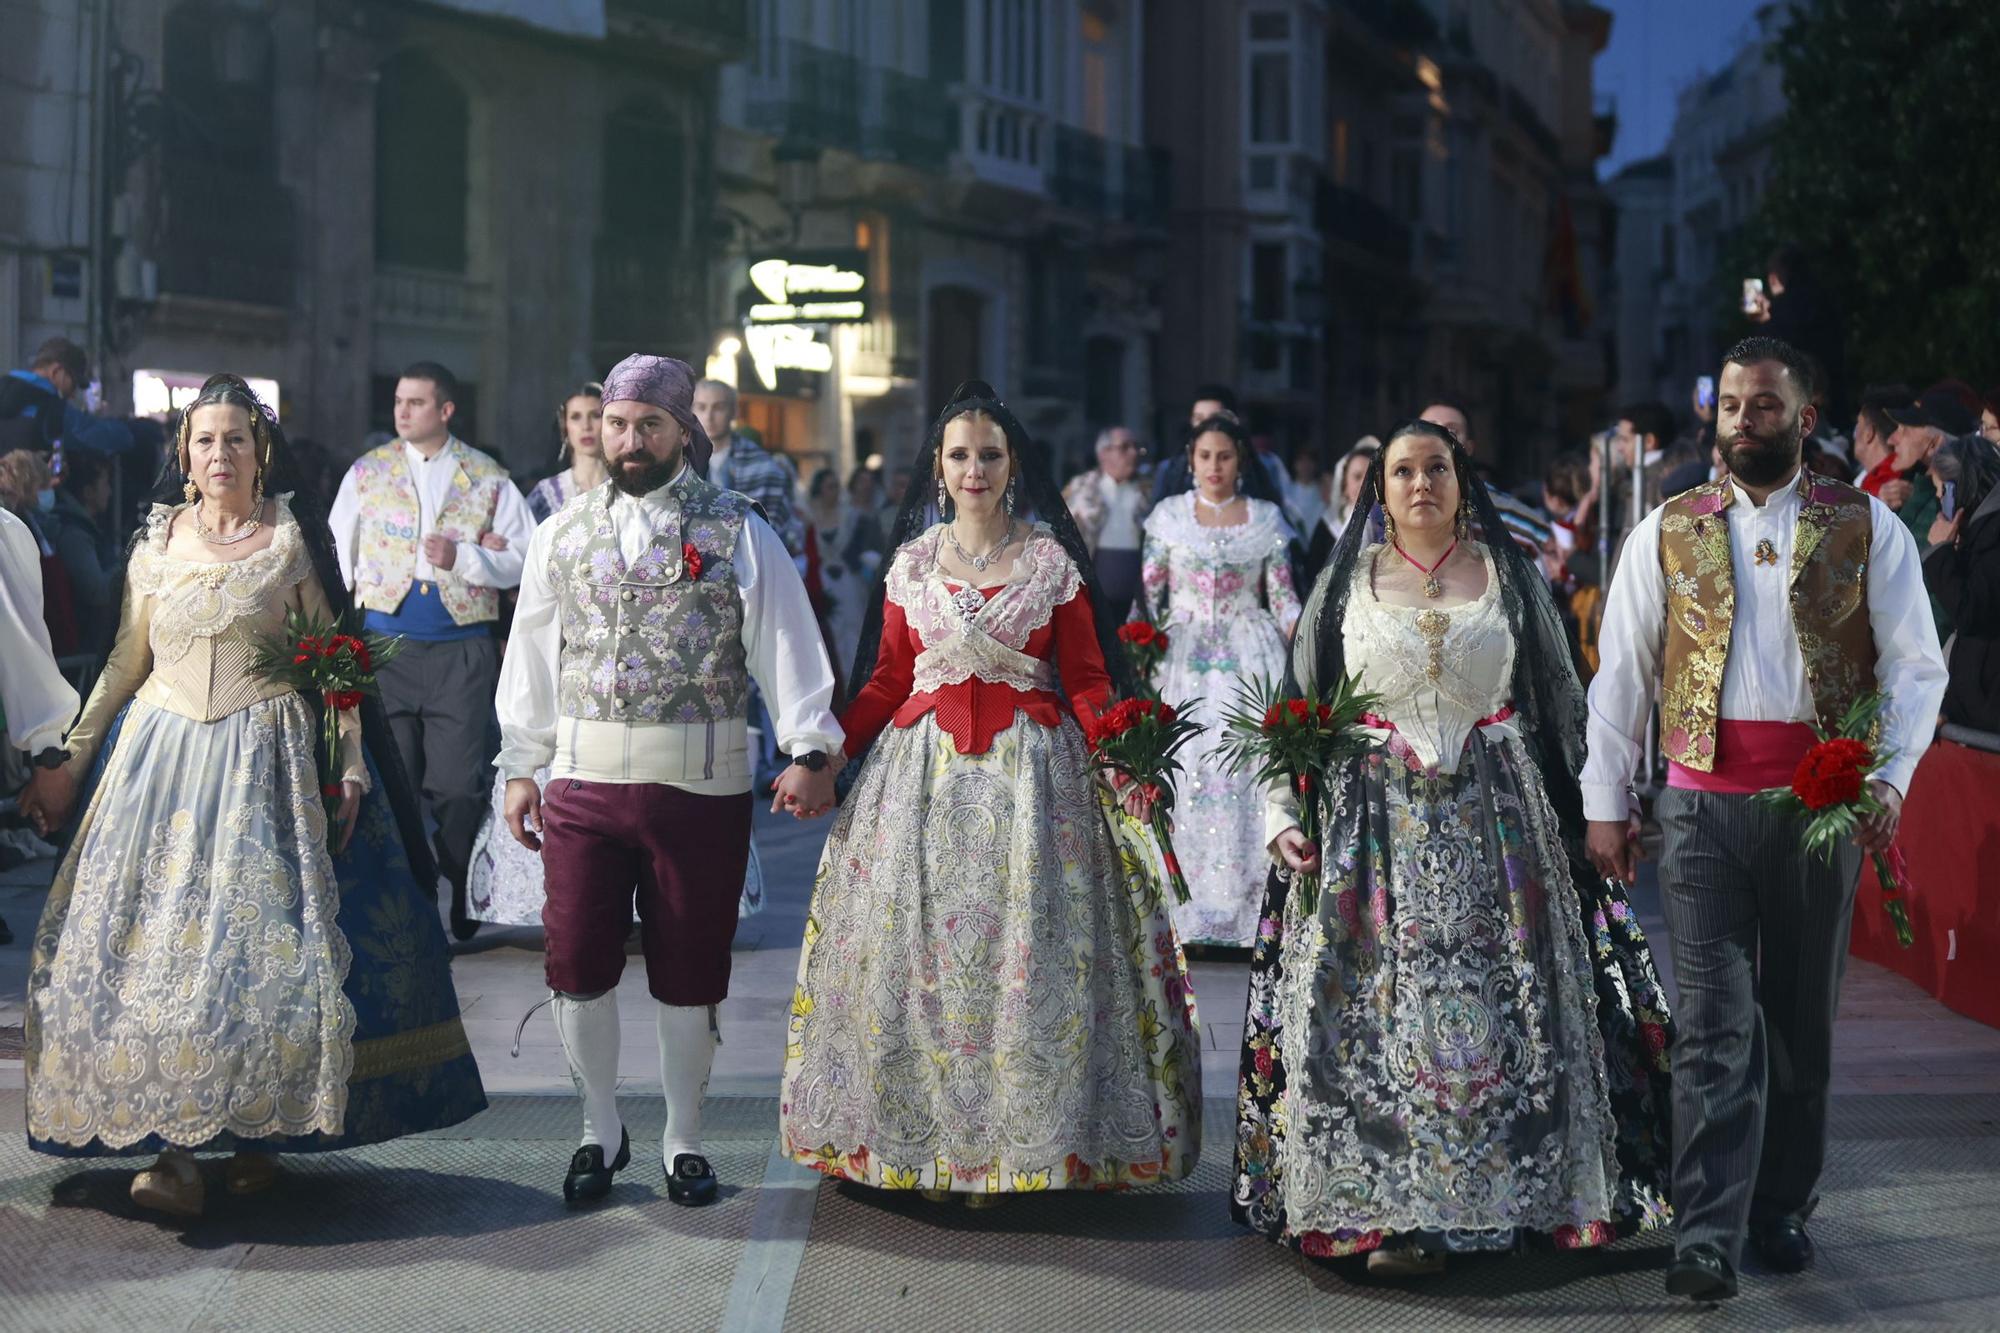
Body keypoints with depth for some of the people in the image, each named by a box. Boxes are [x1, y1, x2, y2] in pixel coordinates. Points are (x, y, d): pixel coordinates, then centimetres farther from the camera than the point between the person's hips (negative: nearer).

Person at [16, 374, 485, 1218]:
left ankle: (256, 1133, 8)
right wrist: (69, 762, 13)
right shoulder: (156, 540, 9)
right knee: (155, 940, -4)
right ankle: (174, 1148, -2)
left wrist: (349, 764, -6)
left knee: (264, 941, -5)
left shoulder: (295, 538, 2)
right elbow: (125, 663, 15)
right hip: (162, 751, 3)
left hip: (268, 760, -2)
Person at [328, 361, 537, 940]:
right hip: (386, 640, 2)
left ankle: (457, 904, 9)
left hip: (462, 647, -2)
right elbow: (339, 553, 14)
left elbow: (522, 562, 1)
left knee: (457, 785, -3)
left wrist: (462, 557, -14)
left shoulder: (489, 479, 5)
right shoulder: (367, 471, 10)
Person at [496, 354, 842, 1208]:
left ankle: (683, 1140, 24)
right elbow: (533, 656, 14)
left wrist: (809, 751, -15)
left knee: (688, 972, 7)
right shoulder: (563, 535, 10)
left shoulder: (737, 532, 0)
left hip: (702, 784, -2)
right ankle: (600, 1131, 24)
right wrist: (522, 768, 13)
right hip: (583, 780, 2)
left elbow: (786, 642, -5)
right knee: (577, 966, 3)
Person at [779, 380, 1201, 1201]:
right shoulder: (911, 562, 9)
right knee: (918, 951, 1)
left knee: (1020, 951, -3)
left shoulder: (1051, 560, 3)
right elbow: (887, 680, 10)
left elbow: (1087, 681, 1)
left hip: (1028, 768, -2)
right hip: (923, 766, 2)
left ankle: (1009, 1138, 8)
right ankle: (928, 1138, 11)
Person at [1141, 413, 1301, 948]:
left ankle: (1242, 903, -2)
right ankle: (1188, 908, -2)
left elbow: (1282, 596, 7)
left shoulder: (1265, 518, 8)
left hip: (1250, 658, 0)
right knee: (1184, 769, -7)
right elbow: (1149, 592, 7)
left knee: (1246, 768, -8)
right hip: (1183, 657, 0)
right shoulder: (1169, 515, 8)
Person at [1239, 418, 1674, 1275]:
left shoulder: (1511, 575, 8)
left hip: (1496, 817, 0)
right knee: (1377, 1008, -3)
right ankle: (1392, 1212, 2)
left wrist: (1585, 814, 4)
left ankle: (1516, 1192, 11)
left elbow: (1561, 702, 11)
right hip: (1374, 819, 0)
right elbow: (1302, 707, 7)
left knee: (1500, 1006, 0)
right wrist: (1285, 817, -2)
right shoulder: (1348, 581, 7)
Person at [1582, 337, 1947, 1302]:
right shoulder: (1668, 532, 6)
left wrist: (1890, 778, -13)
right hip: (1702, 804, 0)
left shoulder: (1867, 528, 4)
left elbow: (1915, 665, 2)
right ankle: (1708, 1240, -9)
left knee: (1801, 1021, 10)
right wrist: (1604, 803, 4)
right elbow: (1620, 674, 8)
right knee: (1716, 1024, -7)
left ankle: (1781, 1210, 25)